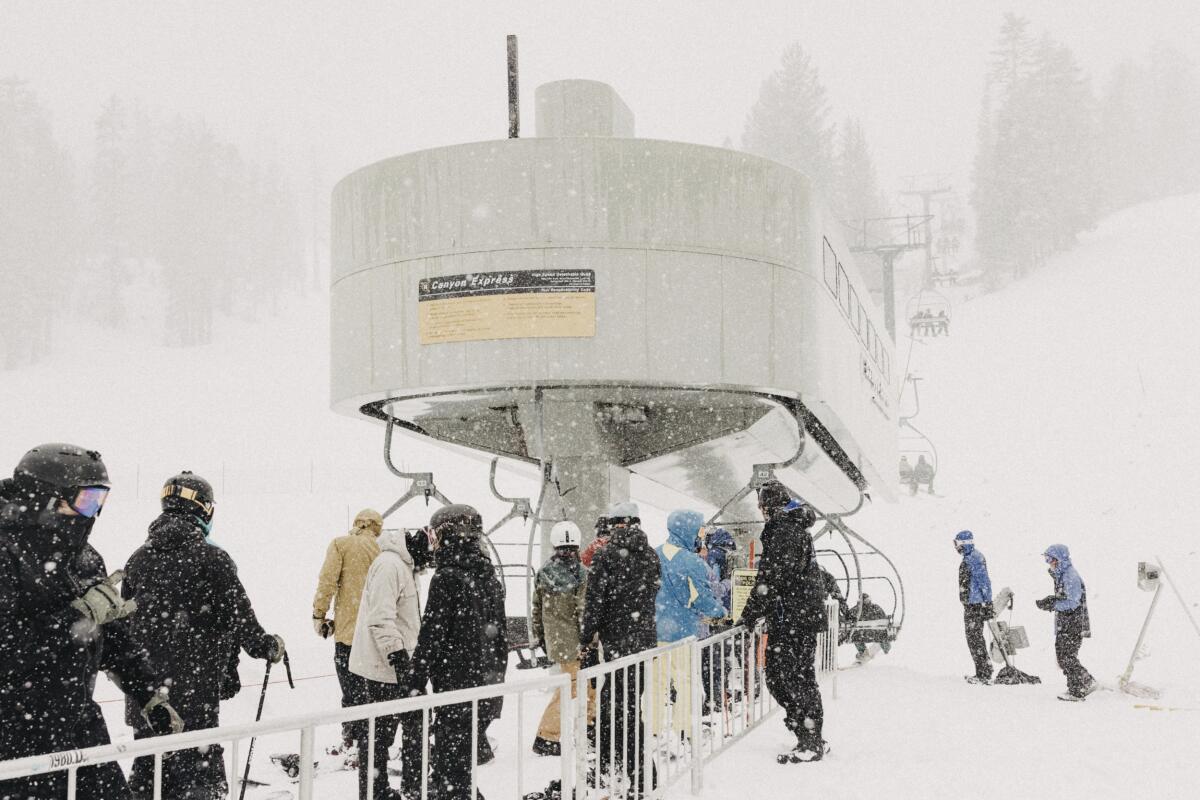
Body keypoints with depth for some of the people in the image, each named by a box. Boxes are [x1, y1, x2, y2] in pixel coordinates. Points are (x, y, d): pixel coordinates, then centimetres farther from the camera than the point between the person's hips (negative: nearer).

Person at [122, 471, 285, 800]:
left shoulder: (138, 559, 6)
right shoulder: (213, 560, -12)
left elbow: (123, 622, 14)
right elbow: (240, 621, -11)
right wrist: (270, 647, 6)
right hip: (195, 691, -6)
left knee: (147, 773, 15)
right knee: (198, 768, 0)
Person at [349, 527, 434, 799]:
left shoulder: (404, 565, 15)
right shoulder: (389, 565, -18)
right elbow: (380, 620, -24)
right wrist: (398, 659, -24)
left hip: (398, 666, 10)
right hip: (383, 667, -10)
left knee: (414, 726, 15)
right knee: (379, 734, -1)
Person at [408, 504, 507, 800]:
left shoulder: (448, 577, -13)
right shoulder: (490, 576, 12)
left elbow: (431, 635, -15)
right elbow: (499, 633, 18)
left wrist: (416, 682, -11)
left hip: (456, 682, -8)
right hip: (487, 685, 8)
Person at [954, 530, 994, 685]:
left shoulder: (974, 559, -16)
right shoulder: (968, 558, 15)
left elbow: (985, 582, -20)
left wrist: (987, 604, -21)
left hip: (975, 605, -10)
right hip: (970, 604, 10)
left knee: (975, 639, -7)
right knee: (974, 638, 13)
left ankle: (984, 674, -4)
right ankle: (982, 673, 19)